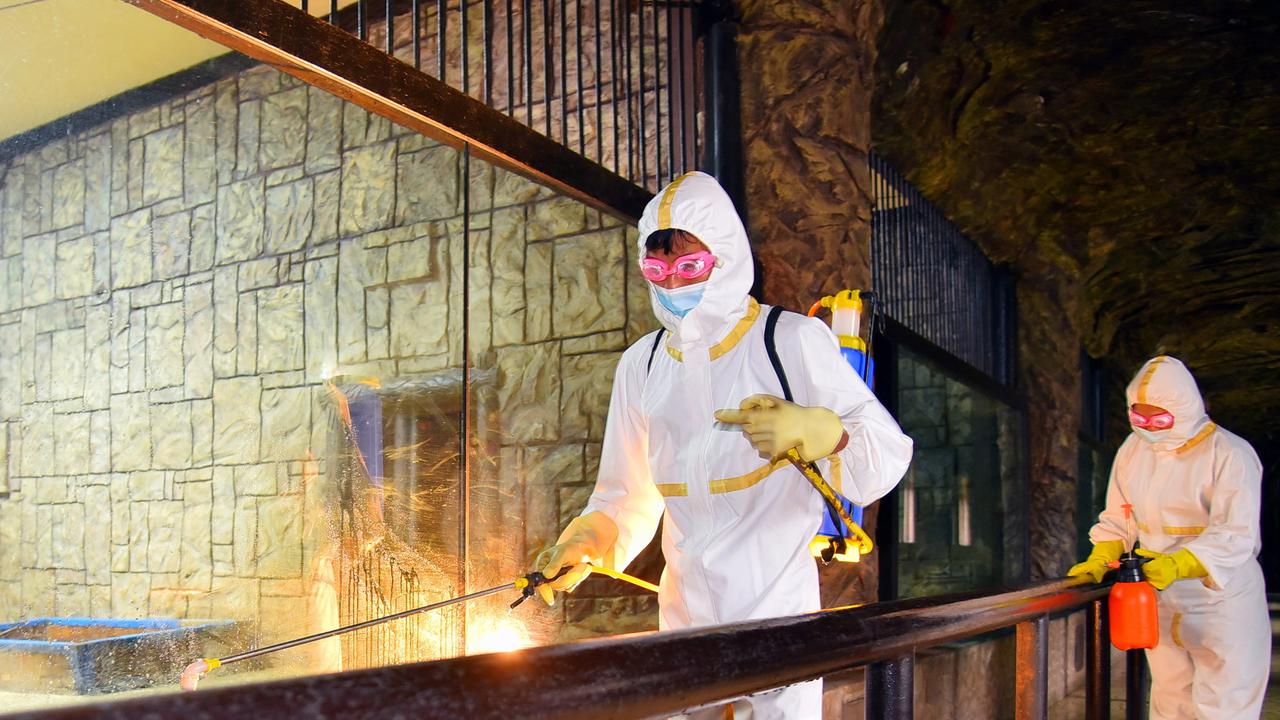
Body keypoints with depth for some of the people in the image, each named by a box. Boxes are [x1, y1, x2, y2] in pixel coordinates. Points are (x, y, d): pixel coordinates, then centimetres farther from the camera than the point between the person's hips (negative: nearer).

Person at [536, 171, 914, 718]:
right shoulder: (641, 365, 7)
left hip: (779, 611, -4)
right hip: (685, 613, 5)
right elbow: (628, 495, 12)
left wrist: (817, 430, -32)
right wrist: (586, 544, -7)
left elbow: (888, 459, -14)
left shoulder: (794, 340, -9)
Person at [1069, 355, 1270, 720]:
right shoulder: (1133, 450, 6)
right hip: (1158, 600, 6)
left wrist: (1179, 564, -35)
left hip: (1222, 599, -5)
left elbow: (1235, 535, -21)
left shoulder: (1230, 454, -13)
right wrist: (1100, 561, -4)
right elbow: (1117, 519, 13)